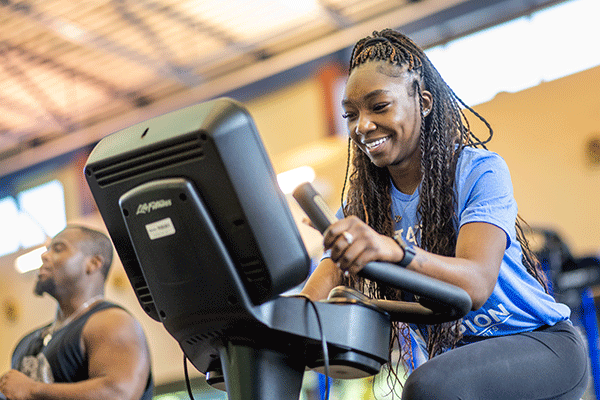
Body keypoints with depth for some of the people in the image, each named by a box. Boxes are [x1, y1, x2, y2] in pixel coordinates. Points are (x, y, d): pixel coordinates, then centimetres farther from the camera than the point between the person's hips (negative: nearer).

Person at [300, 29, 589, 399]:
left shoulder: (480, 170, -12)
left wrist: (393, 251, -47)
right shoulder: (362, 205, 3)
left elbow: (477, 284, -29)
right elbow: (312, 299, -8)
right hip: (454, 361, 6)